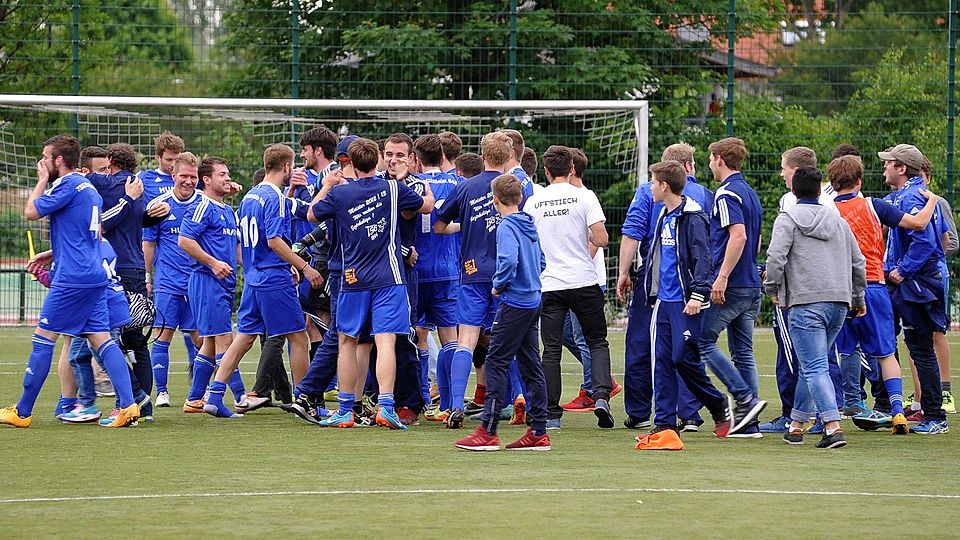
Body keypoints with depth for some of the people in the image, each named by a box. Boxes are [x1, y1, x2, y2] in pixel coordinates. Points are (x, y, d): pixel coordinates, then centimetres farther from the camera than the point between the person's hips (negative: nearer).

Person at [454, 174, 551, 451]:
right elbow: (541, 262, 21)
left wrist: (499, 285, -13)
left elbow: (508, 260, -28)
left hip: (514, 303, -8)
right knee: (531, 365, 9)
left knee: (496, 363, -4)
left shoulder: (506, 227, -13)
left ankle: (488, 432, -6)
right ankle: (538, 432, 9)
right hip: (533, 301, 8)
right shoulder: (530, 225, 12)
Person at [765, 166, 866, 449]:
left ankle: (833, 426, -23)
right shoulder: (838, 220, 18)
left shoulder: (788, 219, 0)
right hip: (840, 303, 6)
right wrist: (858, 298, 33)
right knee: (811, 364, 18)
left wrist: (773, 289, 4)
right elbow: (858, 262, 21)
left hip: (805, 303, -6)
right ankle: (796, 424, 23)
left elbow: (775, 258, -12)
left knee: (815, 368, -9)